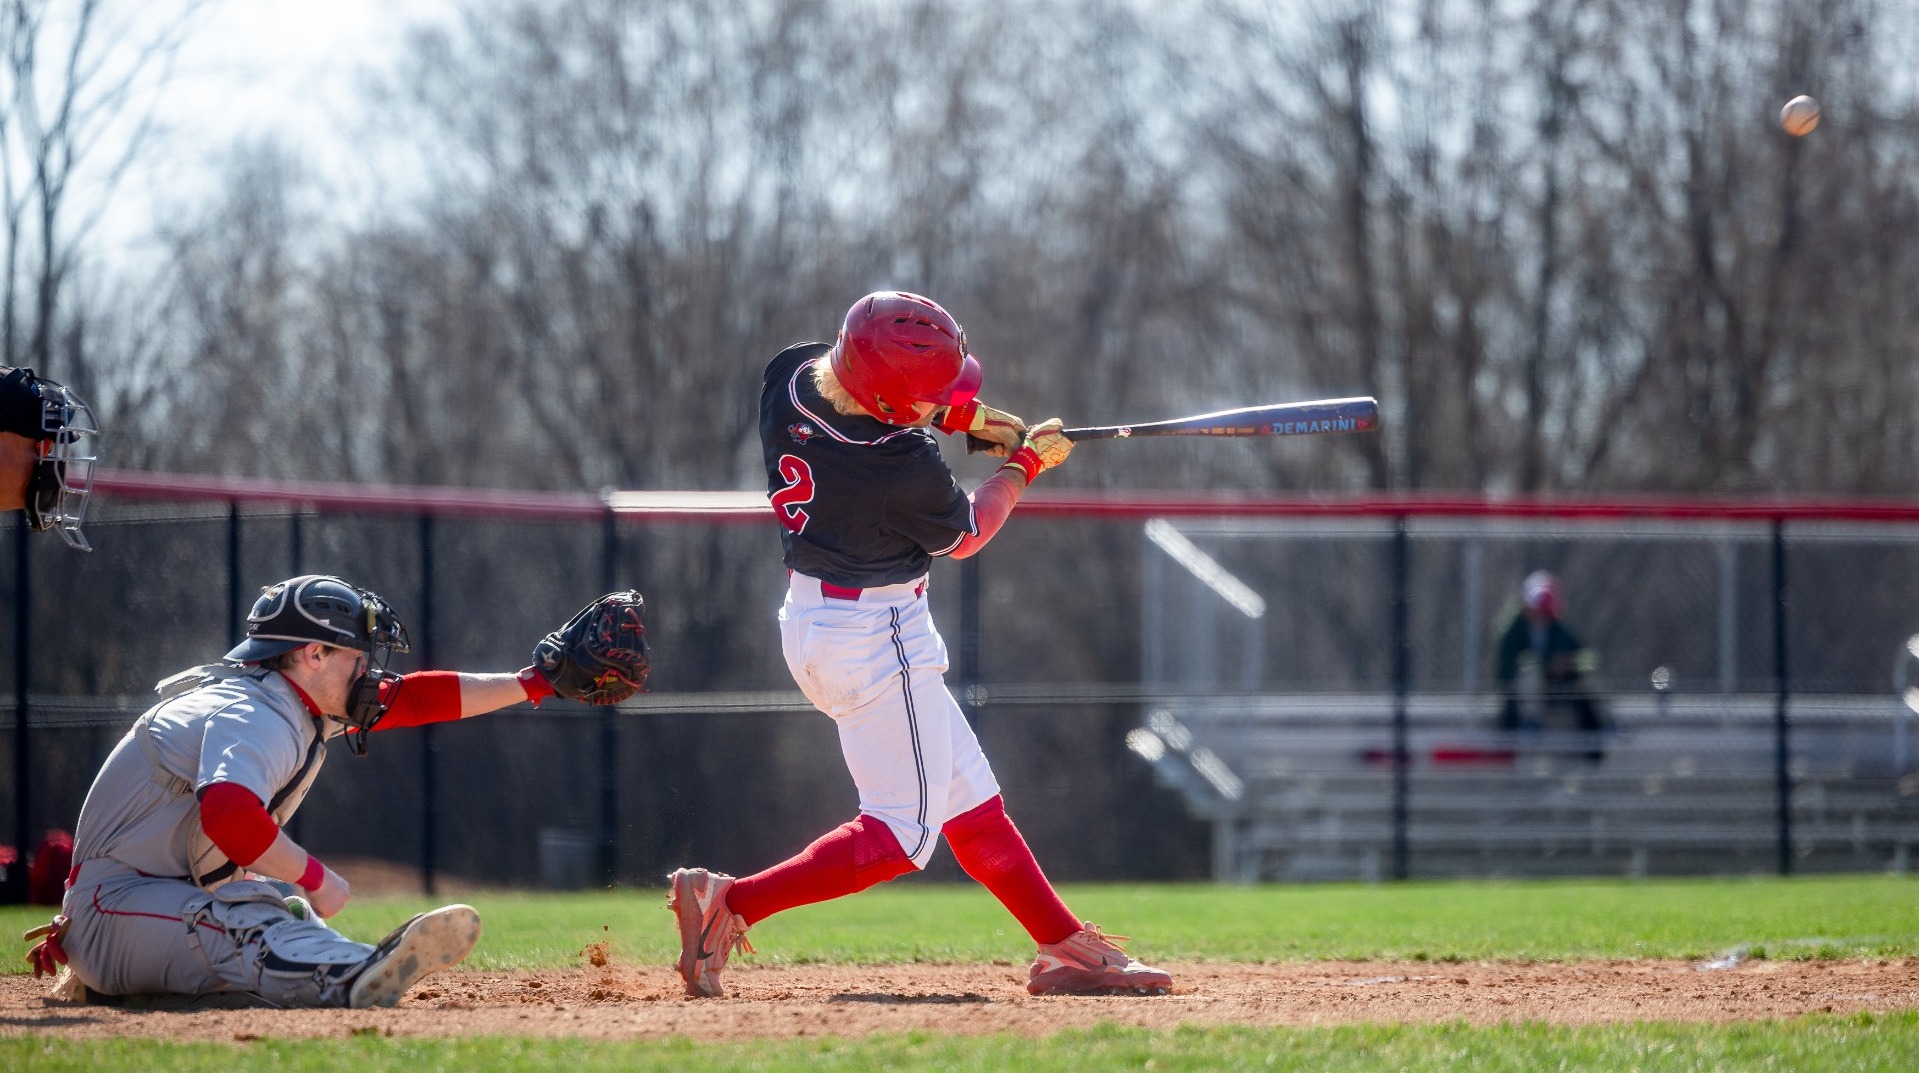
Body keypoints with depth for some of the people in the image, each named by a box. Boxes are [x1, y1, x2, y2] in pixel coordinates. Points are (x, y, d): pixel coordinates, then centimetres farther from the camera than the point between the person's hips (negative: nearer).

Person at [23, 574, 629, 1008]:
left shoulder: (306, 704, 9)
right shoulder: (257, 719, -22)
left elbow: (412, 698, 14)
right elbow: (229, 813, -41)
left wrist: (532, 684, 13)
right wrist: (313, 877, -30)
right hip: (117, 901, -11)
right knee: (240, 926, -34)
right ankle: (353, 978, -65)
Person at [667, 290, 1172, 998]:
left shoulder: (790, 373, -9)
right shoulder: (902, 468, -29)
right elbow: (963, 536, -7)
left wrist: (965, 416, 7)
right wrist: (1024, 464, 8)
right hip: (876, 637, -10)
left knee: (968, 799, 14)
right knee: (902, 834, -2)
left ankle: (1066, 947, 19)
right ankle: (729, 902, -7)